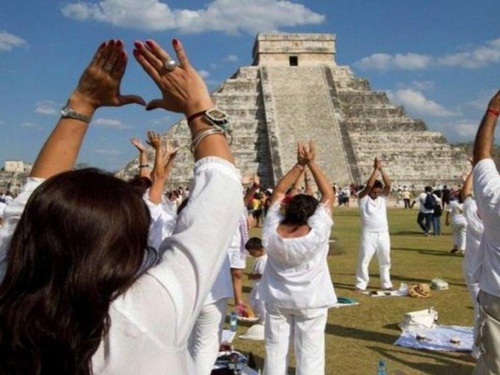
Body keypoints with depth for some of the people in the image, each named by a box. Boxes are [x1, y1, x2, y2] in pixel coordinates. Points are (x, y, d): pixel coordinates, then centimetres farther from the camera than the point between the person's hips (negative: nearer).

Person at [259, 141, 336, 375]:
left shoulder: (271, 231, -15)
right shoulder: (317, 233, -22)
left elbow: (279, 191, -4)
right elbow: (328, 193, -13)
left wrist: (299, 165, -7)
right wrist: (311, 163, -12)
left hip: (277, 300, 3)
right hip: (311, 302, -2)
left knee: (275, 352, 12)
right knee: (309, 356, 6)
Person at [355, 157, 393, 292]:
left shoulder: (383, 197, 9)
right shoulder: (363, 198, -3)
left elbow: (388, 184, -6)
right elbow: (368, 185, -18)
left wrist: (381, 169, -14)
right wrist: (376, 169, -17)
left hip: (383, 234, 4)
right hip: (369, 234, -4)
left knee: (385, 261, 13)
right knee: (364, 260, -4)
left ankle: (386, 284, 25)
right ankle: (361, 284, 3)